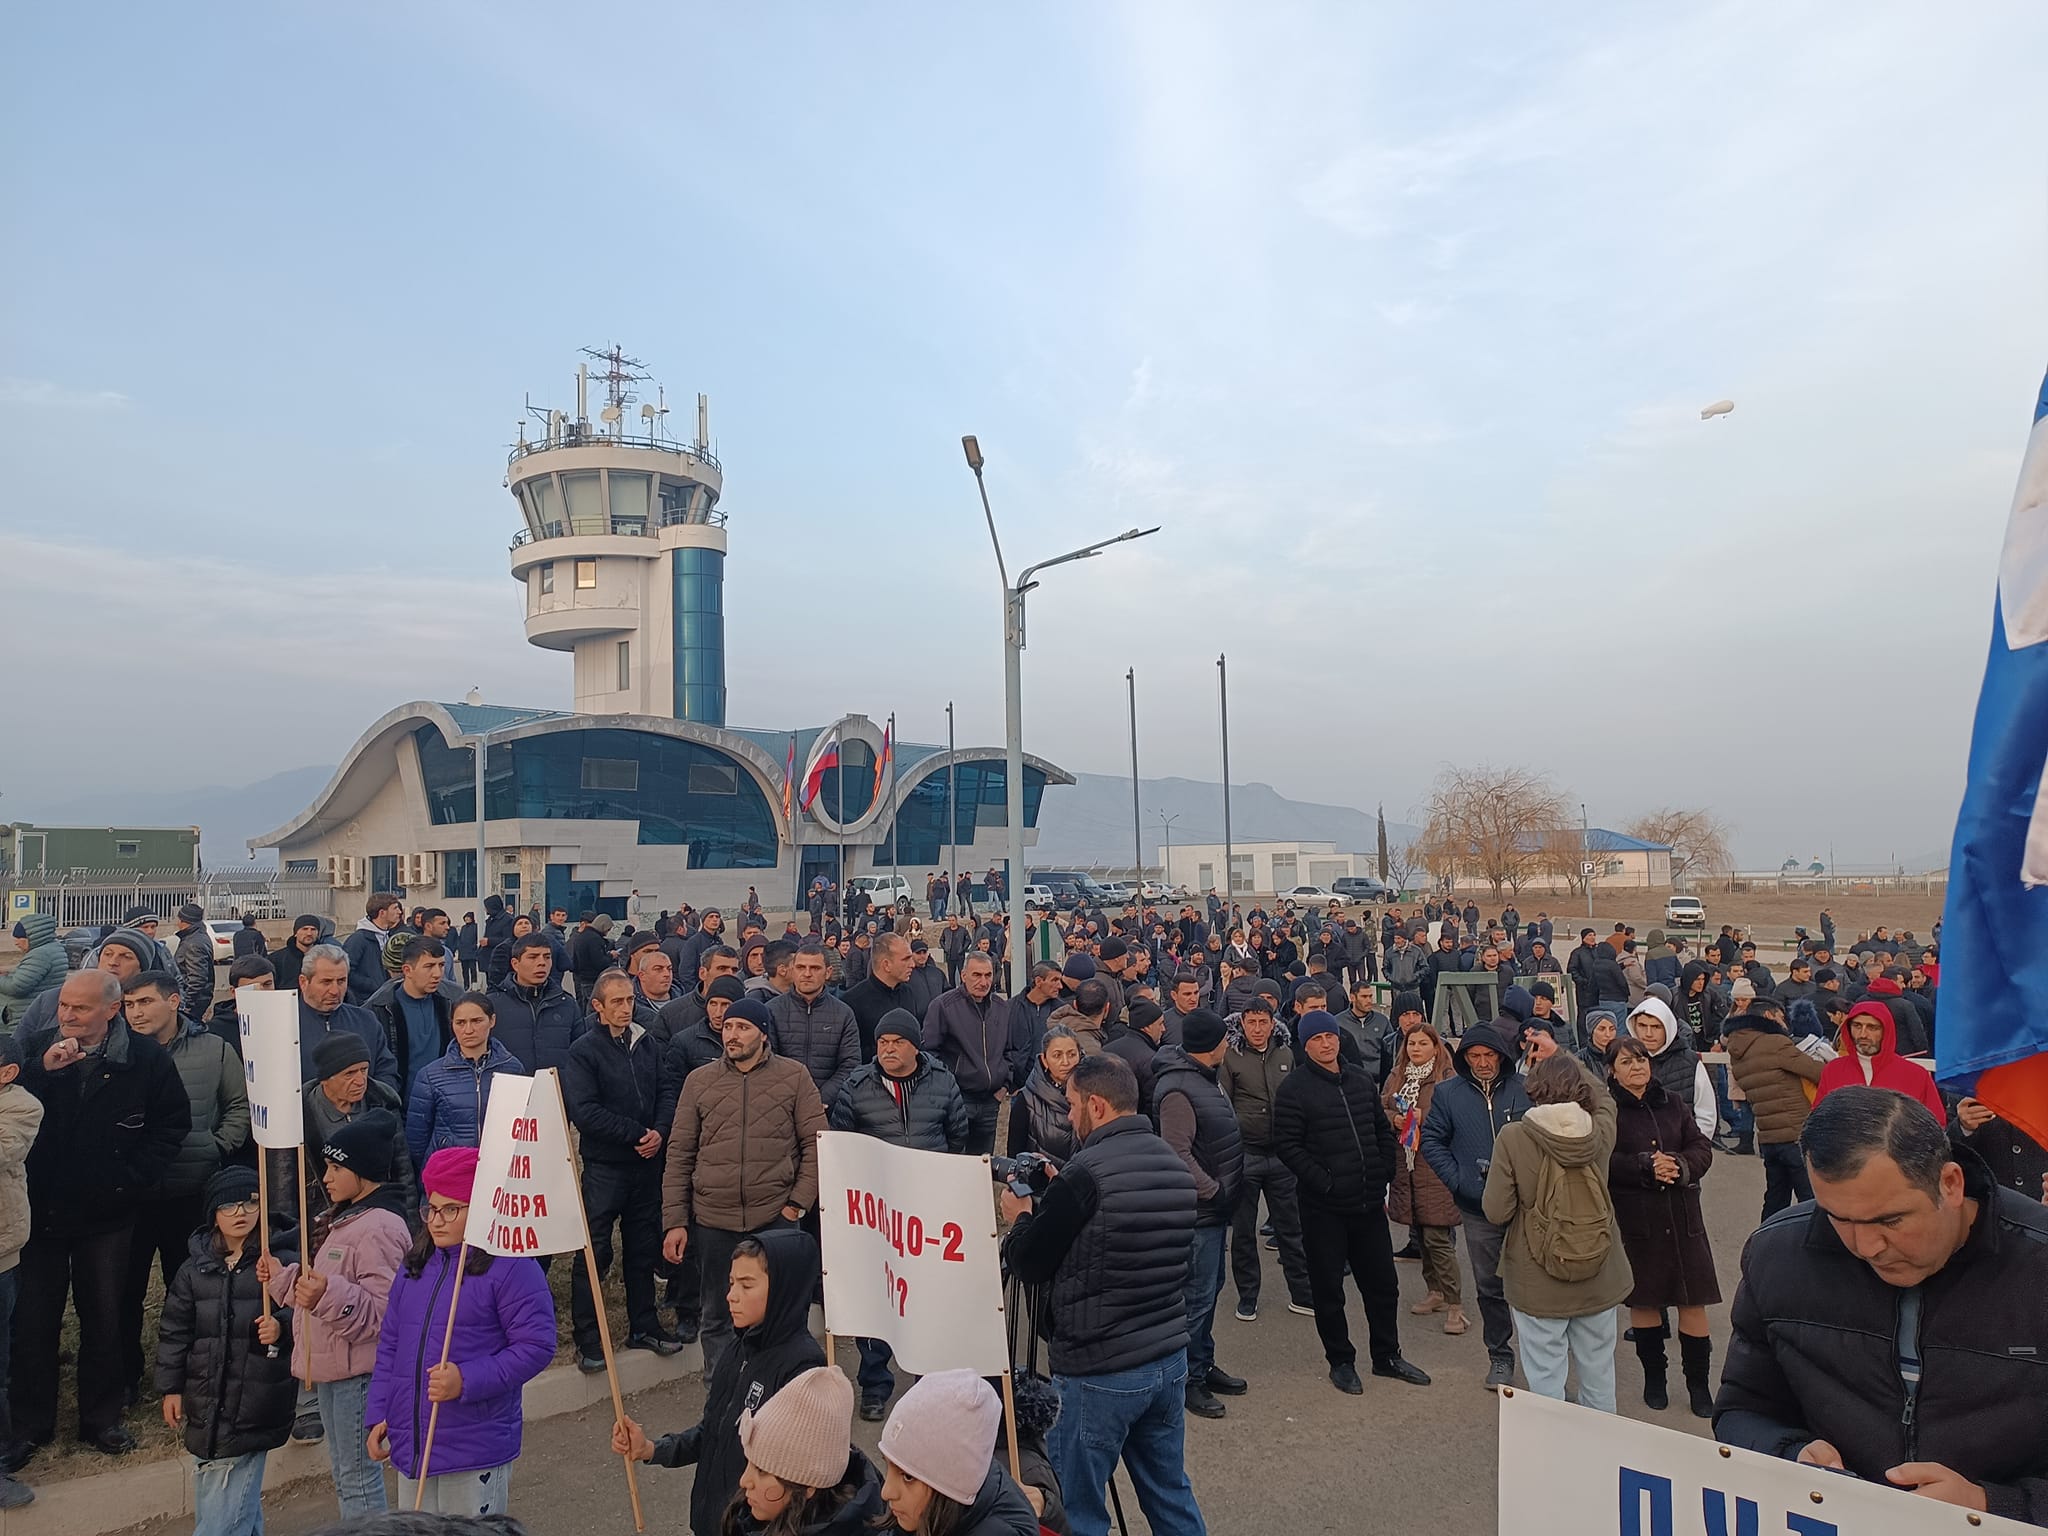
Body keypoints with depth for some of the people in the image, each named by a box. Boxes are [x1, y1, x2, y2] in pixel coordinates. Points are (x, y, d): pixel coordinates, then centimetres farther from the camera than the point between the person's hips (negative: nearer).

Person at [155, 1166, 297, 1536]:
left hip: (257, 1404, -5)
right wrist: (170, 1387, 11)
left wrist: (282, 1328, -26)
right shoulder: (195, 1269, 6)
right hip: (206, 1401, 5)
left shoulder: (283, 1262, -8)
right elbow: (173, 1330, 12)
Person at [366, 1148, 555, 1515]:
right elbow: (389, 1344, 16)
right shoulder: (416, 1264, 10)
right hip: (411, 1446, 7)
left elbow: (536, 1345, -17)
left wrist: (467, 1381, -23)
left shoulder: (511, 1266, -13)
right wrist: (378, 1415, 11)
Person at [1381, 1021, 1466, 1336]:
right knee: (1419, 1233, 14)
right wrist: (1394, 1119, -7)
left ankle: (1455, 1304, 2)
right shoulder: (1396, 1077, 12)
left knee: (1438, 1237, -7)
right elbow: (1380, 1109, 12)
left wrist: (1424, 1117, -19)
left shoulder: (1448, 1079, -7)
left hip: (1436, 1167, -6)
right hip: (1404, 1165, 6)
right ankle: (1435, 1291, 28)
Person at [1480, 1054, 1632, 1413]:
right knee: (1598, 1376, 20)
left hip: (1538, 1284, -4)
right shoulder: (1601, 1132, -8)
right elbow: (1603, 1099, 17)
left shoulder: (1513, 1138, -17)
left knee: (1546, 1380, 8)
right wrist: (1565, 1060, 21)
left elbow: (1496, 1212, -14)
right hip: (1600, 1280, 4)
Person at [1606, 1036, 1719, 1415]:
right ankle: (1653, 1377, 26)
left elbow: (1702, 1148, 5)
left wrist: (1680, 1165, -15)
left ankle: (1698, 1381, 17)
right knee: (1643, 1299, 9)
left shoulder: (1671, 1105, 9)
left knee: (1693, 1299, 3)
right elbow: (1601, 1161, -13)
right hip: (1632, 1218, -3)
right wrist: (1646, 1167, -22)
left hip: (1682, 1216, 3)